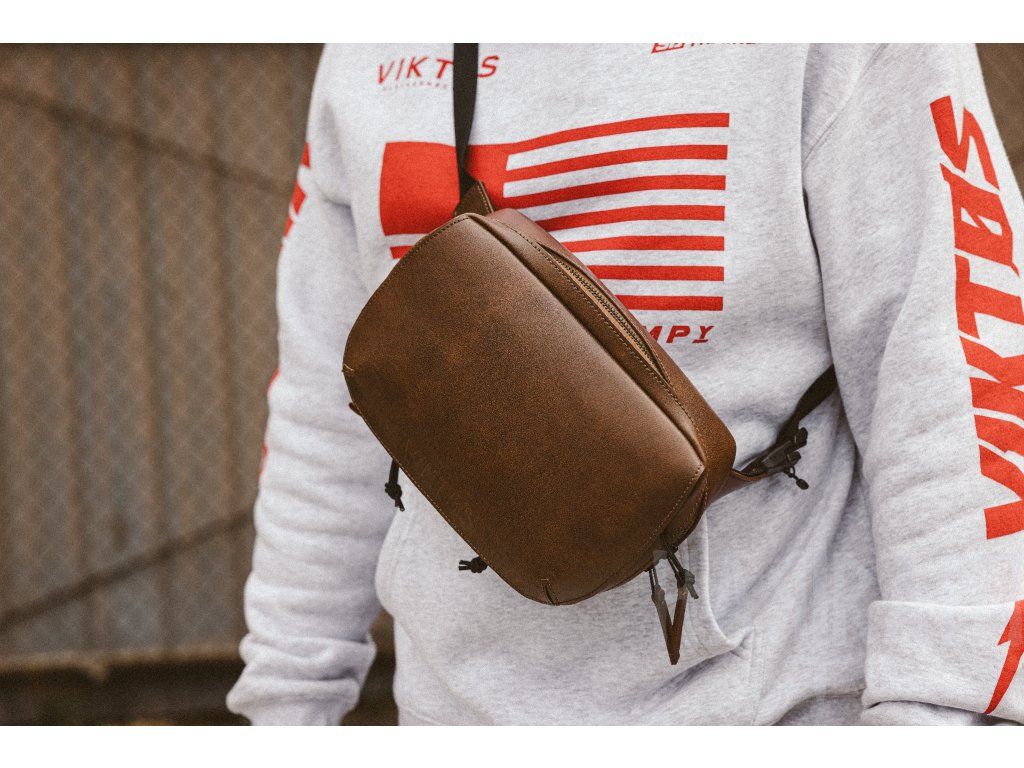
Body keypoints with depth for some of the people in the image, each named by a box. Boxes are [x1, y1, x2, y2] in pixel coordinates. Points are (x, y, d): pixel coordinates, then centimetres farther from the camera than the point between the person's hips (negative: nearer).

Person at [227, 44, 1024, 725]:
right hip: (468, 696, 4)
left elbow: (954, 364, -12)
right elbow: (331, 398, 12)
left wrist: (943, 712, -18)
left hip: (764, 695, -4)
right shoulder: (376, 57, 8)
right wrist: (290, 697, 13)